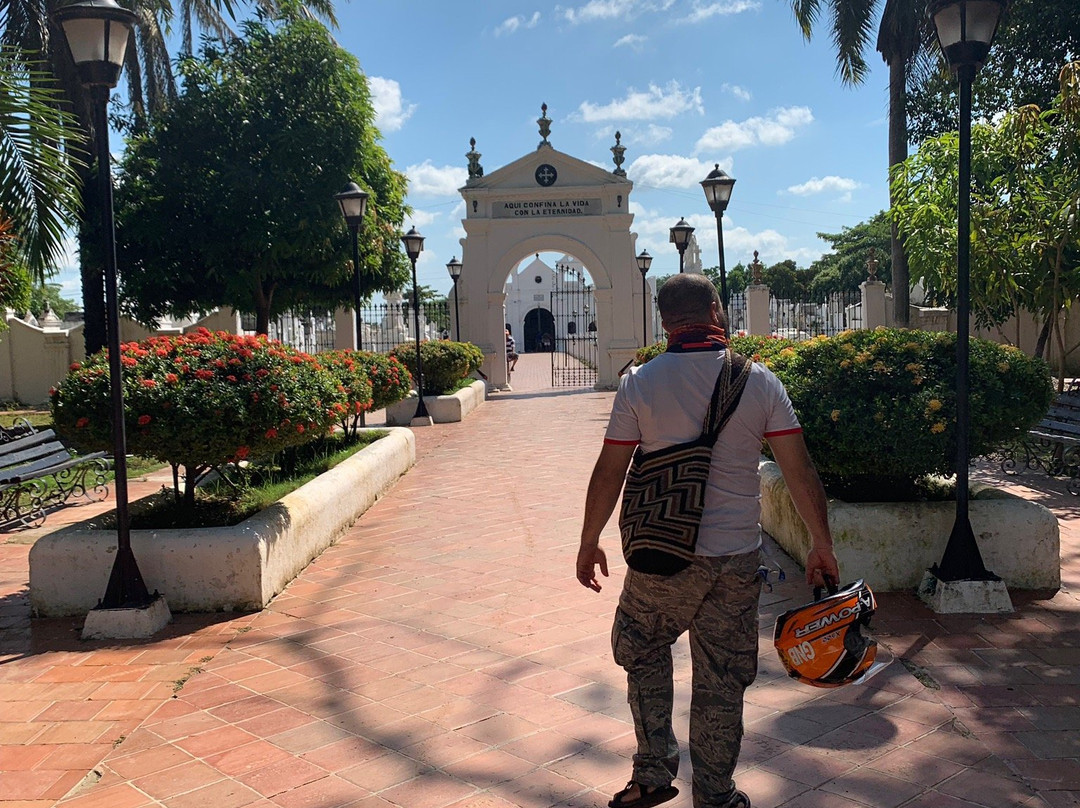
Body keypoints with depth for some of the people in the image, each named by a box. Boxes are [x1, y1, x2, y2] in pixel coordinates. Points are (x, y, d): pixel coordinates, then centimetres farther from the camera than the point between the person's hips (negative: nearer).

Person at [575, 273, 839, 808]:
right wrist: (823, 546, 8)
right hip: (737, 557, 1)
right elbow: (800, 472, -2)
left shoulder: (639, 384, -7)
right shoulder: (760, 382, -3)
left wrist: (589, 543, 9)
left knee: (643, 651, 23)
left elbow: (609, 473, -3)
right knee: (722, 682, 14)